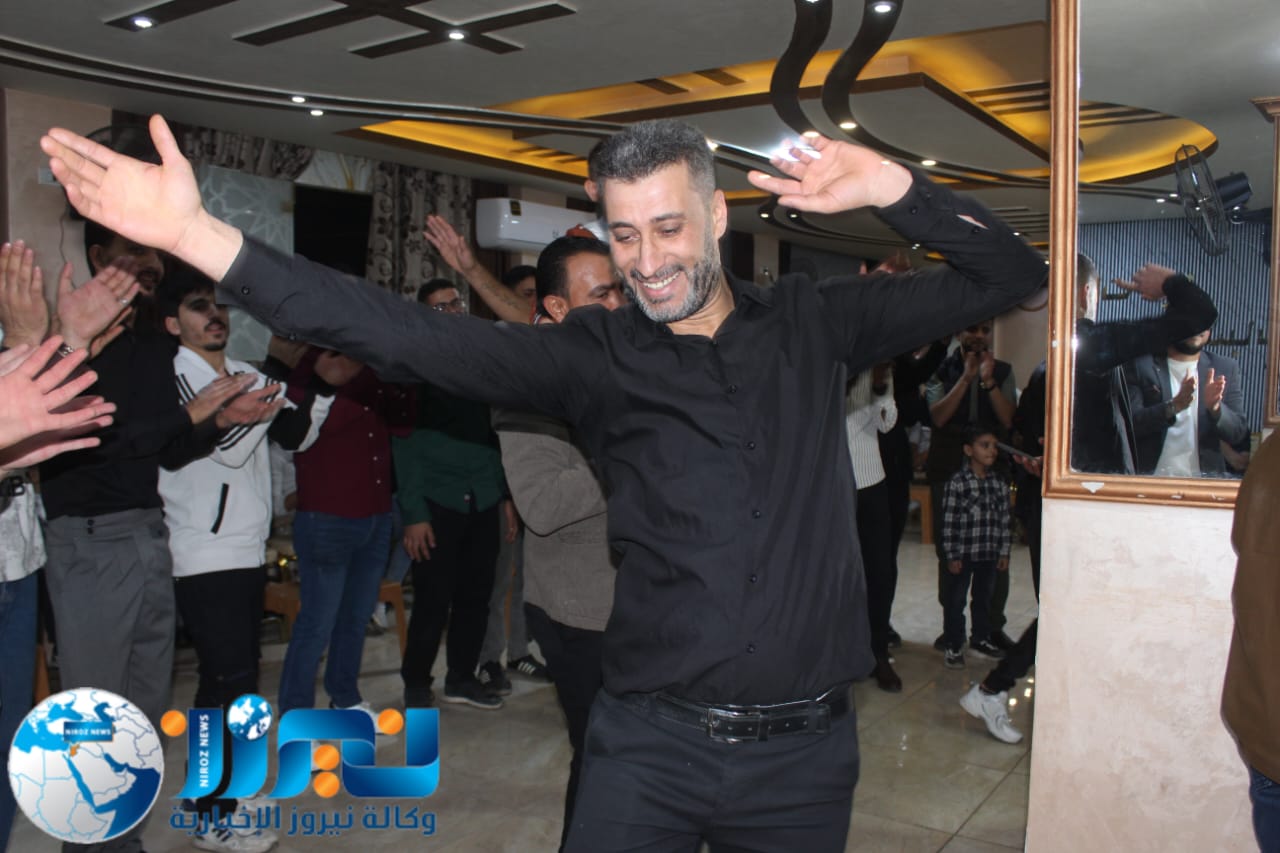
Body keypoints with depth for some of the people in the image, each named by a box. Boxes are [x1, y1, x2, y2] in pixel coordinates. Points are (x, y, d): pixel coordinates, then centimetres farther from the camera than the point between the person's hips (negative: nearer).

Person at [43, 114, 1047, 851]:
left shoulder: (814, 324, 2)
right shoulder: (598, 354, -3)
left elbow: (1010, 276, 6)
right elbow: (409, 336, -13)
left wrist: (890, 185, -13)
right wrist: (197, 234, -21)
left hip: (806, 749, 2)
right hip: (651, 739, -1)